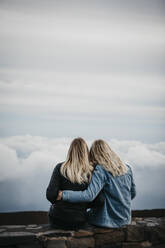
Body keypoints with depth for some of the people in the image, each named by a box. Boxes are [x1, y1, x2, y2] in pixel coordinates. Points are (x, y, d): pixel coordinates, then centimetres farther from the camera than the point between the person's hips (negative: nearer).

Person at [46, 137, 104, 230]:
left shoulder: (60, 168, -10)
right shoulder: (92, 172, -8)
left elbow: (50, 195, -15)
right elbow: (100, 200, -12)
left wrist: (59, 202, 6)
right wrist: (83, 205, 6)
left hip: (57, 220, -1)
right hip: (79, 222, 1)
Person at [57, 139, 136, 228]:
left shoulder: (100, 170, -20)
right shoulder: (127, 168, -1)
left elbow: (89, 195, -32)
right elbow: (133, 193, 11)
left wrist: (63, 195, -30)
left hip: (107, 221, -6)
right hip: (125, 220, 6)